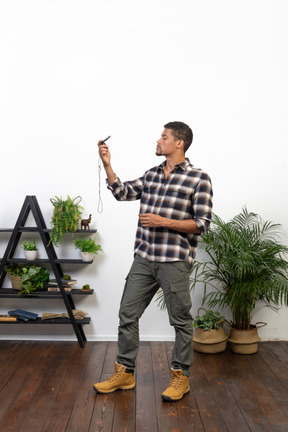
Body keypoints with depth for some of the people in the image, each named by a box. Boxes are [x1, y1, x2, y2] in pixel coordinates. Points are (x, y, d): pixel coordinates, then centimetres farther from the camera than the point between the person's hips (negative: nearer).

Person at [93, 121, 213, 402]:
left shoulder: (199, 179, -7)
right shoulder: (152, 175, 13)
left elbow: (202, 223, -10)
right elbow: (122, 192, 13)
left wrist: (164, 222, -17)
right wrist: (107, 164, 4)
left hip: (174, 262, -6)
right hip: (144, 259, 6)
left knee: (181, 320, 6)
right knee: (128, 314, 9)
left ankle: (180, 377, 25)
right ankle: (124, 374, 24)